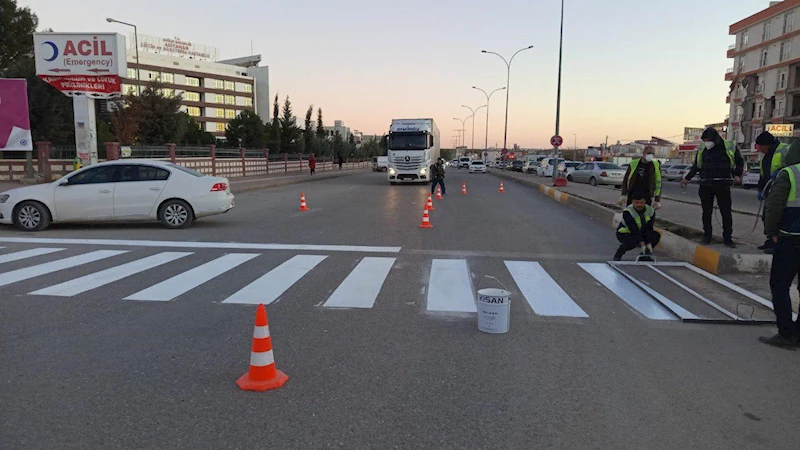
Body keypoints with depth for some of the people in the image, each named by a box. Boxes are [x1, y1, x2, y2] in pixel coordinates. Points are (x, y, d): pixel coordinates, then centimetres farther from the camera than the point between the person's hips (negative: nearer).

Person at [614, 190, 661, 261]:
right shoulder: (627, 212, -26)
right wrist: (642, 245, -34)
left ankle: (644, 254, 5)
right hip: (625, 233, -6)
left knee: (656, 235, -15)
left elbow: (649, 229, -12)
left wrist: (649, 244, -22)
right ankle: (617, 255, -11)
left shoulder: (650, 211, -8)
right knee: (634, 241, -36)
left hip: (642, 234, 6)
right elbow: (634, 230, -30)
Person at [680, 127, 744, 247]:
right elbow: (696, 166, 19)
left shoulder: (730, 147, -1)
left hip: (723, 185, -2)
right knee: (707, 212, 5)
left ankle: (728, 238, 6)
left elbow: (740, 162, 12)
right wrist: (687, 179, 18)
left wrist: (737, 175, -1)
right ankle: (707, 236, 14)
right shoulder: (702, 149, 7)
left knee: (726, 212, -2)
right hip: (705, 186, 2)